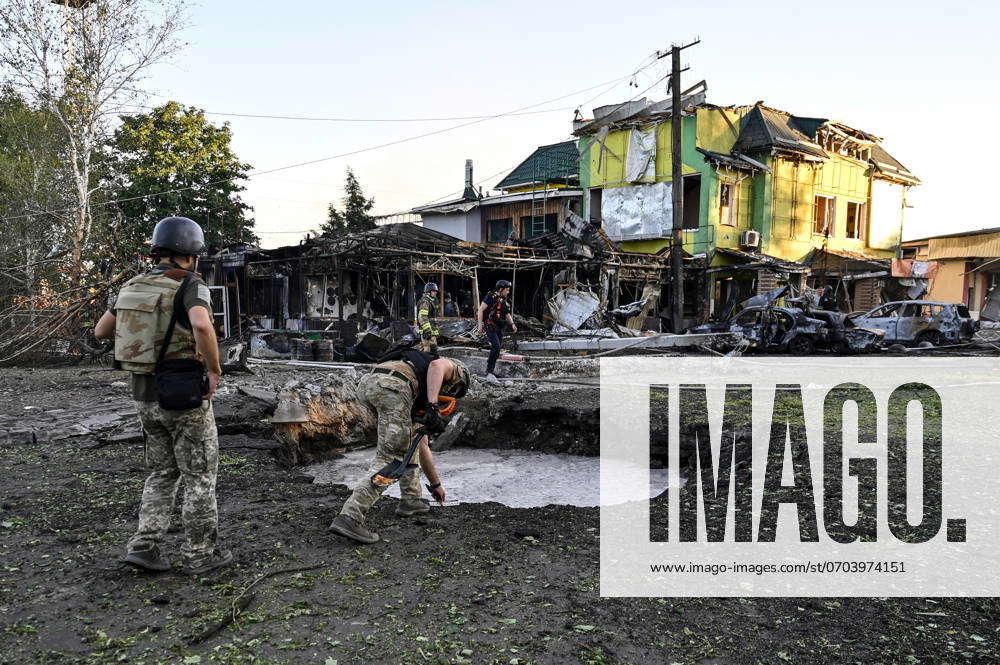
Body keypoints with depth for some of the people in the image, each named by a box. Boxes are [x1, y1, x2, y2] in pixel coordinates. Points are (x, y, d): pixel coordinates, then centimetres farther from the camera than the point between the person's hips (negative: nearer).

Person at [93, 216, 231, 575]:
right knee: (200, 477, 7)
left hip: (146, 396, 7)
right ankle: (201, 554, 16)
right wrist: (215, 370, -22)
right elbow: (202, 325, -37)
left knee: (162, 474, 20)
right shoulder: (191, 286, -16)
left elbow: (101, 330, 15)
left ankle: (144, 546, 14)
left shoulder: (134, 286, 6)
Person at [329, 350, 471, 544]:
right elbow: (436, 364, -2)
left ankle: (410, 500, 29)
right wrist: (433, 406, -14)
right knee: (389, 457, -3)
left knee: (411, 437, 28)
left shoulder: (421, 400, 42)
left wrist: (435, 484, 55)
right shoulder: (453, 368, 26)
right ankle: (350, 518, -11)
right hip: (391, 386, -8)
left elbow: (422, 446, 47)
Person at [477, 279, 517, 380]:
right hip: (489, 325, -8)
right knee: (496, 346, -19)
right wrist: (480, 324, -18)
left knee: (497, 347, 7)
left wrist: (512, 324, 5)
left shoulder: (504, 301, 13)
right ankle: (489, 371, -15)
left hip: (499, 327, 8)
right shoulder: (491, 297, -9)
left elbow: (507, 314, 21)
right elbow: (481, 310, -12)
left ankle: (490, 369, 19)